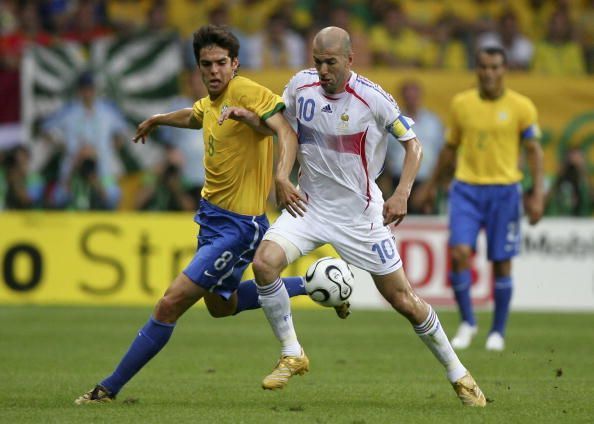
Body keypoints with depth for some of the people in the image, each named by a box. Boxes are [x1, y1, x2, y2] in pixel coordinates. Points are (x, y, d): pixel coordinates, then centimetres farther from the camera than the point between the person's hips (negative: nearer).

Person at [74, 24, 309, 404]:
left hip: (237, 226, -10)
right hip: (212, 215, 10)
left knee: (170, 305, -11)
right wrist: (156, 120, 45)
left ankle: (110, 389, -3)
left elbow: (287, 132, -31)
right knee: (221, 305, 28)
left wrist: (282, 177, -48)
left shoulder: (245, 92, -19)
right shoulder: (212, 101, 6)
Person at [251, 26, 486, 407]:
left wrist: (402, 194, -21)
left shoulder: (373, 99, -17)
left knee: (403, 300, 0)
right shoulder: (301, 86, -6)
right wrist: (282, 175, -2)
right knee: (264, 262, -22)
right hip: (309, 205, 3)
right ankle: (292, 355, -4)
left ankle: (458, 374, 19)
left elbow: (413, 143, -7)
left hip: (360, 214, -3)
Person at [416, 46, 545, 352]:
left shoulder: (521, 107, -2)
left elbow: (534, 151, 0)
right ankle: (467, 322, 3)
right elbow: (450, 147, 17)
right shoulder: (461, 104, 5)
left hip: (504, 190, -1)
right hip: (466, 188, 1)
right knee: (459, 252, -15)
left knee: (502, 263, 3)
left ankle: (498, 332, 19)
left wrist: (538, 194, -8)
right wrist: (432, 184, 22)